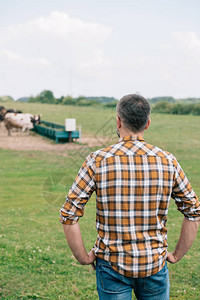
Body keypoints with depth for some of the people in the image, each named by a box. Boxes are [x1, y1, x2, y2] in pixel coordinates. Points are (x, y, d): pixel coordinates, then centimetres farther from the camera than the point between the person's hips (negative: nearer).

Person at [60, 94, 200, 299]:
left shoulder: (98, 161, -10)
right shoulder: (167, 161, -4)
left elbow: (68, 215, -12)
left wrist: (84, 258, -1)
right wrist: (176, 256, 9)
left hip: (112, 265, -1)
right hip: (155, 265, 2)